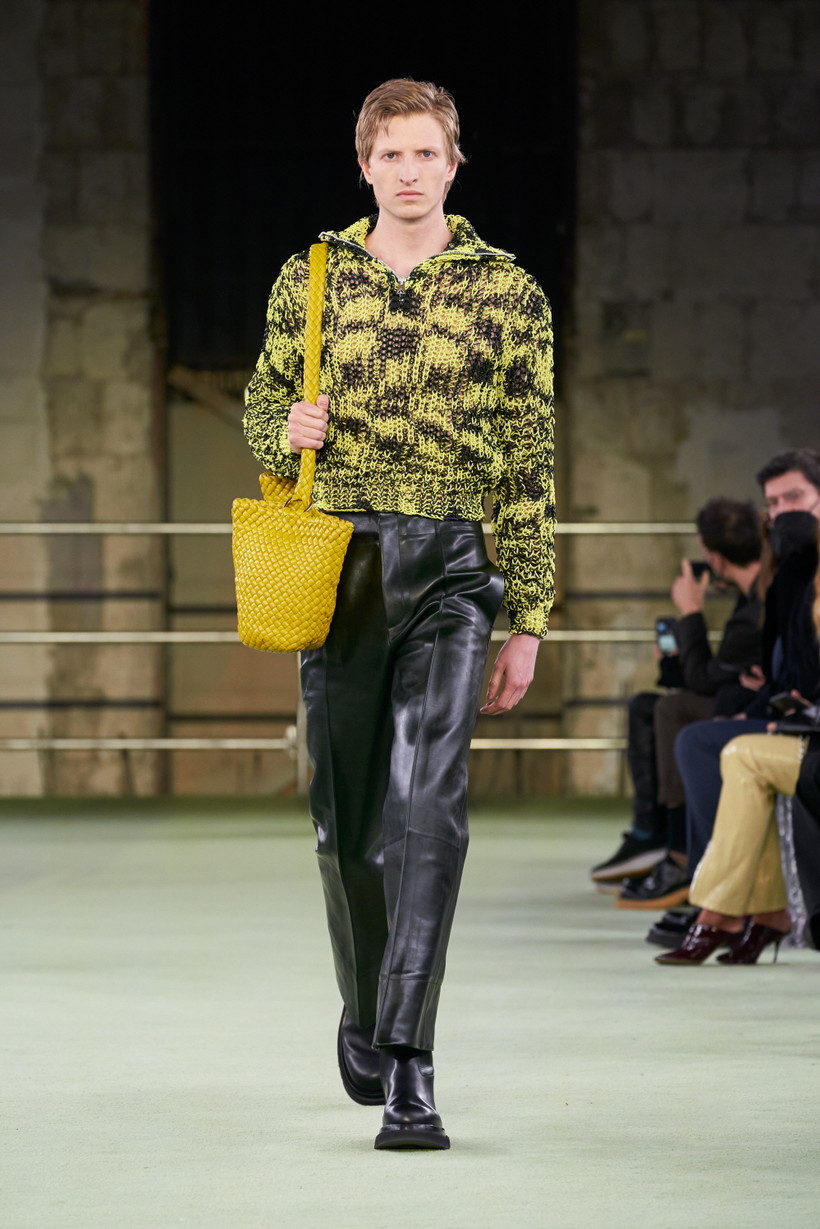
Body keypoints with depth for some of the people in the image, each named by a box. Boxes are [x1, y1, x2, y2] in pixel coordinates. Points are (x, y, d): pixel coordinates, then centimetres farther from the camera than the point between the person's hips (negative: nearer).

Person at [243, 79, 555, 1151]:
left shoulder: (510, 294, 5)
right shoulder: (311, 277, 9)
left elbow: (529, 467, 6)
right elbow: (263, 401, 19)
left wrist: (527, 621, 3)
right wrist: (285, 429, -7)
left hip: (450, 572, -2)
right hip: (334, 567, 2)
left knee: (428, 808, -16)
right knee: (346, 812, 9)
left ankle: (407, 1064, -20)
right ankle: (364, 1013, 32)